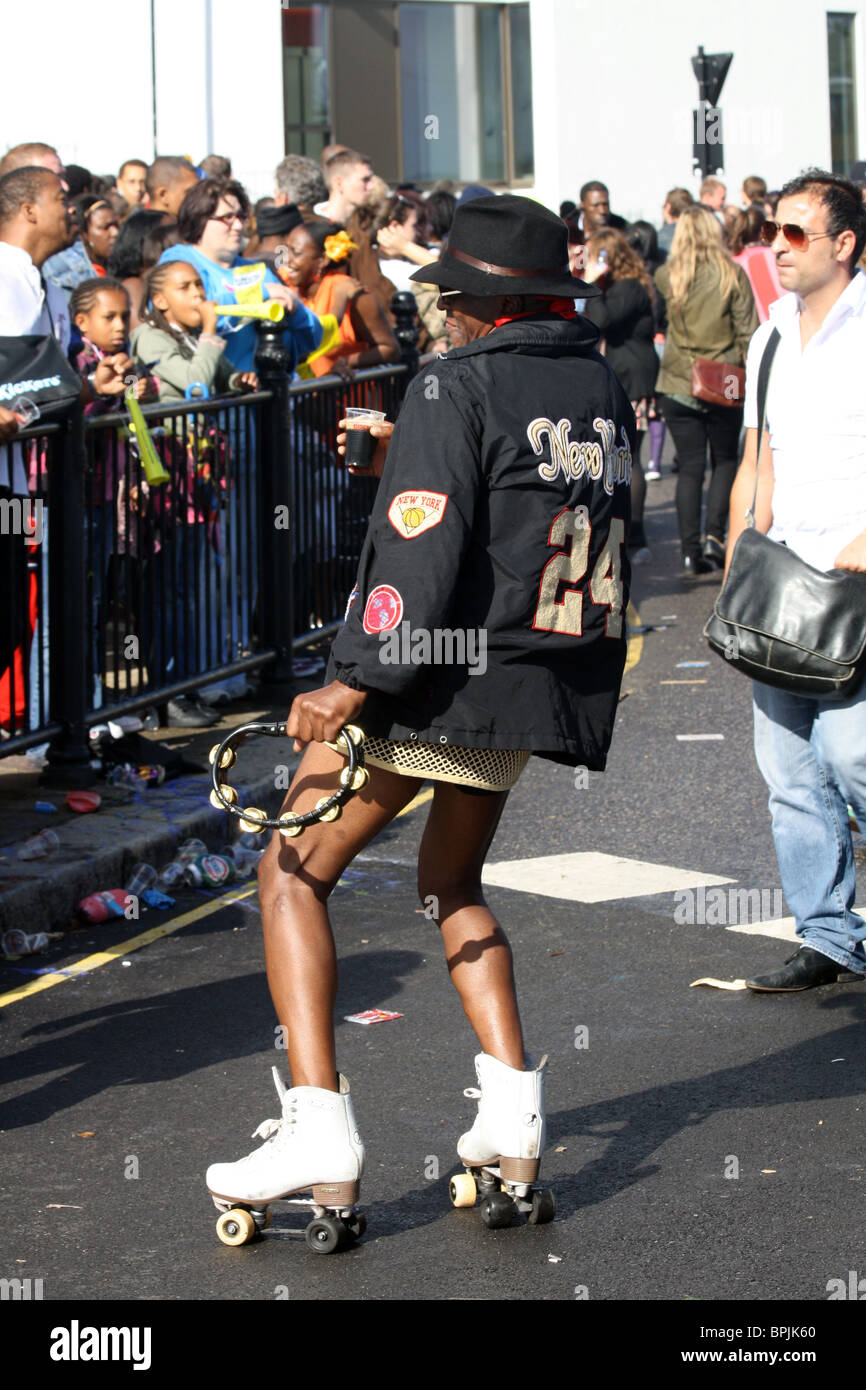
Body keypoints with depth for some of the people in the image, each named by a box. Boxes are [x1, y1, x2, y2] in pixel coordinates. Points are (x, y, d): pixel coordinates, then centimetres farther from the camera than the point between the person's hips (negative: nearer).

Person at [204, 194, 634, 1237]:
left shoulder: (458, 388, -11)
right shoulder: (604, 389, 10)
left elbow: (423, 553, -21)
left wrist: (355, 682, -21)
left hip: (439, 679, -7)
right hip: (549, 683, 7)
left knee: (293, 875, 3)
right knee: (451, 883, 26)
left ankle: (321, 1129, -10)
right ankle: (514, 1116, 12)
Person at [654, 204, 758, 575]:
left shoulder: (666, 276, -3)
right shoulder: (733, 274, -7)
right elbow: (747, 332, -6)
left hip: (678, 386, 1)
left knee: (690, 468, 7)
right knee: (725, 461, 17)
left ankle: (691, 552, 3)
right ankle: (714, 536, 1)